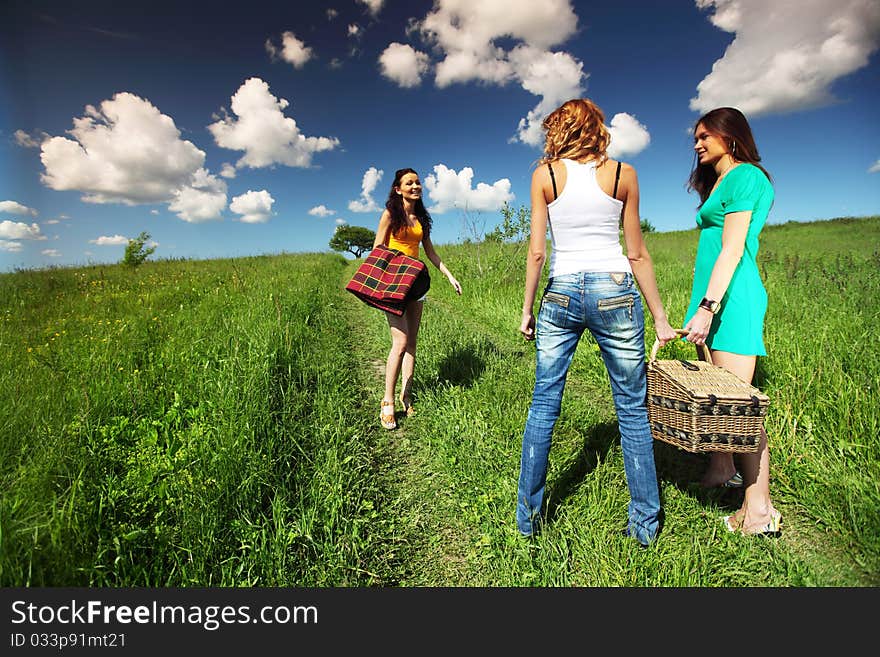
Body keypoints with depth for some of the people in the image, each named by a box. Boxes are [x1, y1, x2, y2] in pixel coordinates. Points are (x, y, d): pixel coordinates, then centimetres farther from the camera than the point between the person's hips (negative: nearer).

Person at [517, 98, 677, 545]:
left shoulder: (545, 175, 4)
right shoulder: (623, 174, 6)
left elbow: (537, 252, -3)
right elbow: (637, 254, 5)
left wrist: (527, 308, 6)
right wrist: (660, 318, 11)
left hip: (561, 293, 0)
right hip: (615, 293, 1)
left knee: (543, 406, 9)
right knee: (632, 408, 11)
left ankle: (528, 517, 21)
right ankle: (645, 523, 22)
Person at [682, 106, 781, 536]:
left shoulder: (744, 176, -5)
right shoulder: (718, 183, 22)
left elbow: (732, 250, -15)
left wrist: (707, 306, -22)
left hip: (732, 297, -9)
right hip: (714, 295, 9)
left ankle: (759, 509, 0)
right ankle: (721, 471, 26)